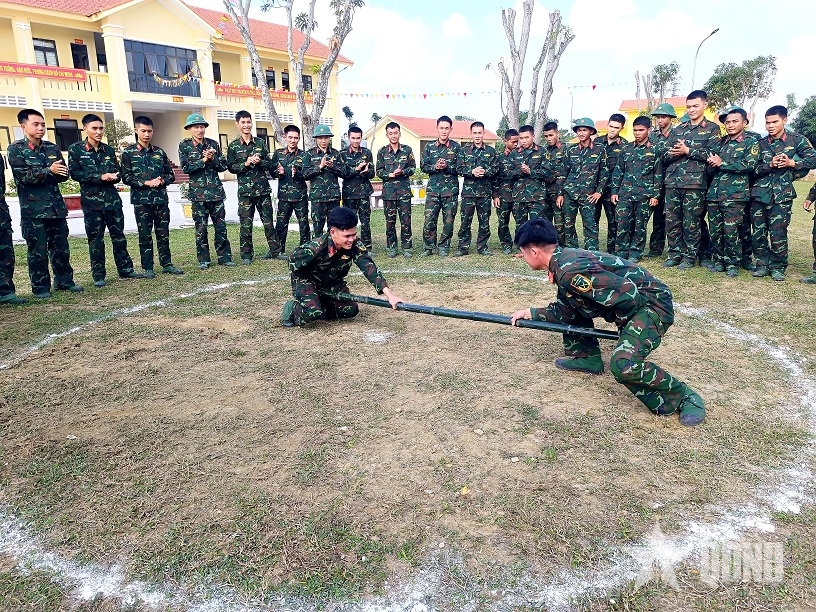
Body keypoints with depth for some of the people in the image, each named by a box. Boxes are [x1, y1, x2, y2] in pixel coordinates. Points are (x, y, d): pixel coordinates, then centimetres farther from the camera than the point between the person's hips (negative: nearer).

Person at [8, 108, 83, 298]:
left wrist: (59, 172, -14)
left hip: (56, 207, 4)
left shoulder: (52, 148, 12)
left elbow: (64, 174, 9)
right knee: (38, 250, 0)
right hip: (33, 209, -4)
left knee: (61, 248, 10)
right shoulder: (16, 149, -1)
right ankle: (40, 287, 9)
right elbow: (23, 176, -12)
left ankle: (64, 281, 22)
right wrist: (49, 171, -20)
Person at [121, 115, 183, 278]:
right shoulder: (128, 153, 2)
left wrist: (162, 181, -7)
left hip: (161, 198, 3)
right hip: (141, 200, -3)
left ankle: (167, 264, 16)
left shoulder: (159, 152, 11)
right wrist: (146, 183, -15)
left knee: (163, 233, 7)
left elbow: (171, 174, 14)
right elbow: (126, 177, -3)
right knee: (145, 235, 3)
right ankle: (147, 268, 9)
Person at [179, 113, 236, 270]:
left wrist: (212, 159, -10)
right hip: (198, 192, -2)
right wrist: (203, 160, -11)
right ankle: (203, 260, 10)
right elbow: (186, 168, -6)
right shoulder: (184, 145, 4)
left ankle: (224, 257, 11)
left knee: (221, 226, 2)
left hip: (216, 191, 2)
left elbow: (223, 166, 8)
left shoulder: (213, 144, 10)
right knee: (201, 228, 0)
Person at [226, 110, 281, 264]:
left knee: (268, 221, 5)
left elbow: (270, 164, 7)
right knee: (246, 224, 1)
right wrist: (246, 164, -13)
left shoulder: (261, 142, 8)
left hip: (263, 188, 1)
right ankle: (246, 255, 10)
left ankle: (275, 250, 14)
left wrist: (259, 162, -12)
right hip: (245, 190, -1)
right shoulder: (233, 146, 5)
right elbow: (231, 167, 1)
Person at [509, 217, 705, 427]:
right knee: (570, 304, 19)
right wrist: (531, 313, 9)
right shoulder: (563, 261, 4)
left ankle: (684, 397, -7)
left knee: (624, 365, -30)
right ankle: (587, 357, 26)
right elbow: (564, 312, 11)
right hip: (630, 303, 10)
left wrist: (623, 325, -11)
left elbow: (628, 296, -29)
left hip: (651, 304, -10)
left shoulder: (570, 270, -27)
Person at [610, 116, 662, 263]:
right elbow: (618, 171, 13)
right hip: (625, 192, 2)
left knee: (640, 224, 3)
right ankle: (621, 251, 6)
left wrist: (655, 195, -4)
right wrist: (614, 191, 6)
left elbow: (658, 174, 1)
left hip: (645, 194, -2)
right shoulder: (626, 148, 10)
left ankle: (635, 253, 12)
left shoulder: (654, 150, 2)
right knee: (622, 222, -4)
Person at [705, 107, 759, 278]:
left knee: (730, 230, -8)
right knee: (714, 230, 4)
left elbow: (749, 165, -11)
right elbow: (711, 163, 17)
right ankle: (718, 261, 17)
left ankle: (733, 263, 4)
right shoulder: (722, 142, 19)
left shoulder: (751, 142, 4)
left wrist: (722, 164, -9)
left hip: (735, 194, -5)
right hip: (715, 192, 5)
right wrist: (712, 161, -7)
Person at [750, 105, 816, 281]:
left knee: (778, 233, -5)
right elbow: (753, 168, 4)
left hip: (781, 195, -3)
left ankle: (778, 267, 10)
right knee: (758, 233, 3)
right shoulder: (761, 143, 10)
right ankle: (763, 264, 17)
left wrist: (792, 163, -9)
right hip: (759, 193, 3)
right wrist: (770, 164, -12)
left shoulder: (797, 140, 5)